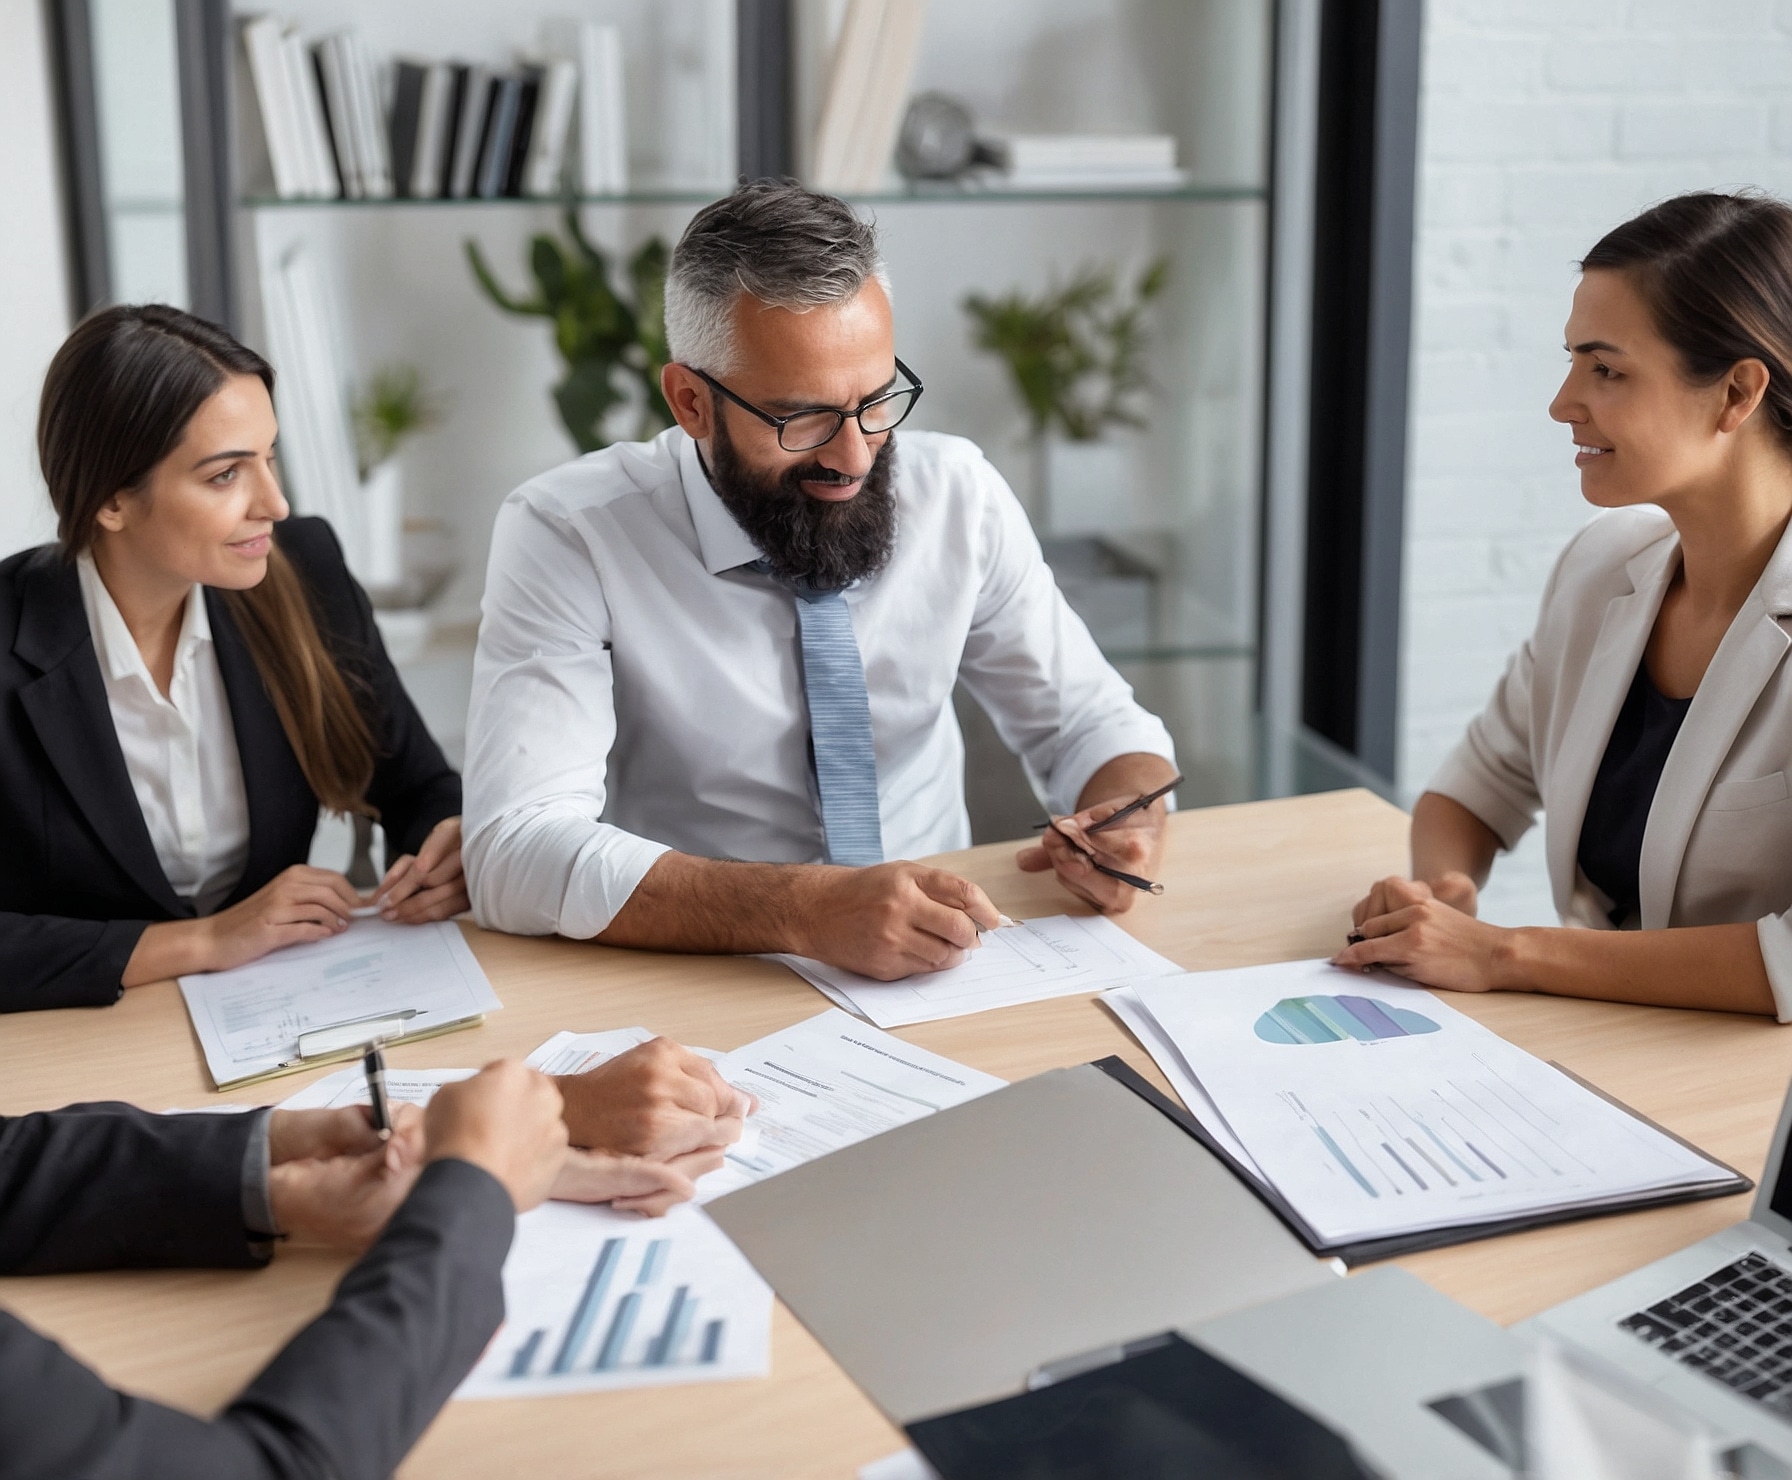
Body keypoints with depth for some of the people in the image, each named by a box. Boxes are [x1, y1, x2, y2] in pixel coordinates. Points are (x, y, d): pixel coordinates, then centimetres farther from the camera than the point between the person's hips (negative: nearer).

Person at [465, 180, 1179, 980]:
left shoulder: (961, 498, -1)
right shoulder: (564, 536, -13)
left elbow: (1091, 724, 10)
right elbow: (516, 854, -24)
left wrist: (1130, 821, -14)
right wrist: (806, 909, -34)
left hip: (940, 965, 4)